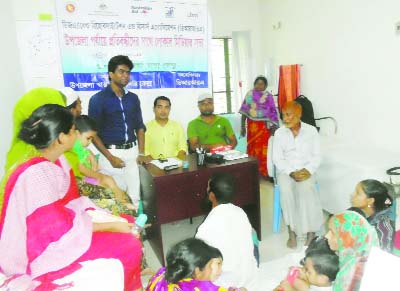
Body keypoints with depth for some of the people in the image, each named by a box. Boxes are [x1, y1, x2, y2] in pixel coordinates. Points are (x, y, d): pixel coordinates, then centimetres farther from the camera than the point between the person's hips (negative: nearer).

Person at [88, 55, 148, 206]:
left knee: (134, 197, 10)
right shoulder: (98, 99, -6)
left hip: (132, 152, 5)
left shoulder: (133, 98, 9)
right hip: (112, 153, -4)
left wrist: (141, 153, 4)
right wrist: (110, 157, -14)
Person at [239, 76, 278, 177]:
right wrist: (243, 126, 3)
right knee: (251, 148, 8)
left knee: (263, 149, -3)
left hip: (263, 126, -3)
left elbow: (272, 113, -3)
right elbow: (244, 110, 6)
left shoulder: (268, 96, -2)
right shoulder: (249, 94, 5)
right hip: (251, 125, 3)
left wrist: (273, 128, -7)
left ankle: (264, 172, 7)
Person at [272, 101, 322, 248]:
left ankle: (311, 231, -19)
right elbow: (277, 158, -4)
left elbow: (316, 155, 1)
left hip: (306, 170, 0)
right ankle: (292, 231, -18)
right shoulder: (279, 133, 0)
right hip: (286, 170, 1)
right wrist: (291, 173, -18)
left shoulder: (311, 131, 1)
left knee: (305, 188, -32)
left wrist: (308, 170, -18)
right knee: (286, 189, -31)